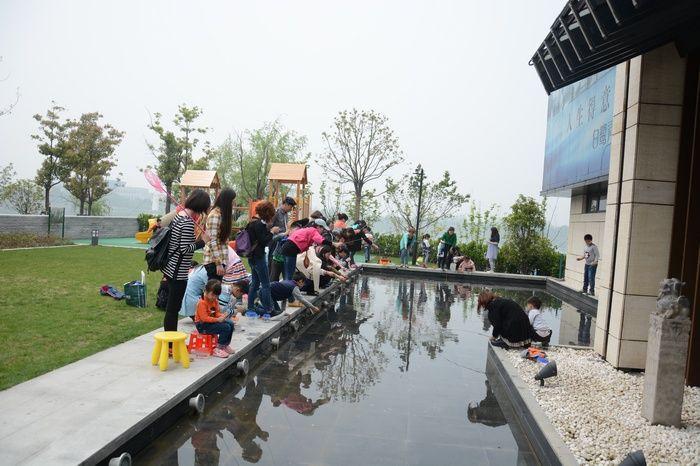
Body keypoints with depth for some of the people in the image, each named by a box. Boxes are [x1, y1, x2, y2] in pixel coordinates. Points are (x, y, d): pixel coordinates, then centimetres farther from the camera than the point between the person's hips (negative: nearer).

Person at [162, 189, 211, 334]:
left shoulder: (179, 215, 8)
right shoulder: (188, 222, -21)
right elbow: (185, 249, -23)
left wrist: (198, 239, 12)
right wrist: (202, 241, -11)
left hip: (170, 268, 10)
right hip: (178, 272, -9)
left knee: (172, 307, 20)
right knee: (173, 308, 1)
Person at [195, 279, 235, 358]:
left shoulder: (215, 301, 7)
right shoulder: (202, 303, -21)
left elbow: (217, 312, 11)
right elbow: (204, 318, -26)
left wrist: (221, 316, -13)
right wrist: (217, 319, -30)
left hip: (212, 321, 9)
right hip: (203, 325, -9)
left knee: (230, 323, 0)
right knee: (226, 327, -21)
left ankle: (225, 345, 11)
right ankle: (218, 349, -12)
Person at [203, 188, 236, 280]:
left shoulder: (222, 214, 13)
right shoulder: (215, 215, -13)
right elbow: (212, 241, -17)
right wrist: (218, 263, -18)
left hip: (220, 259, 8)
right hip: (213, 261, -8)